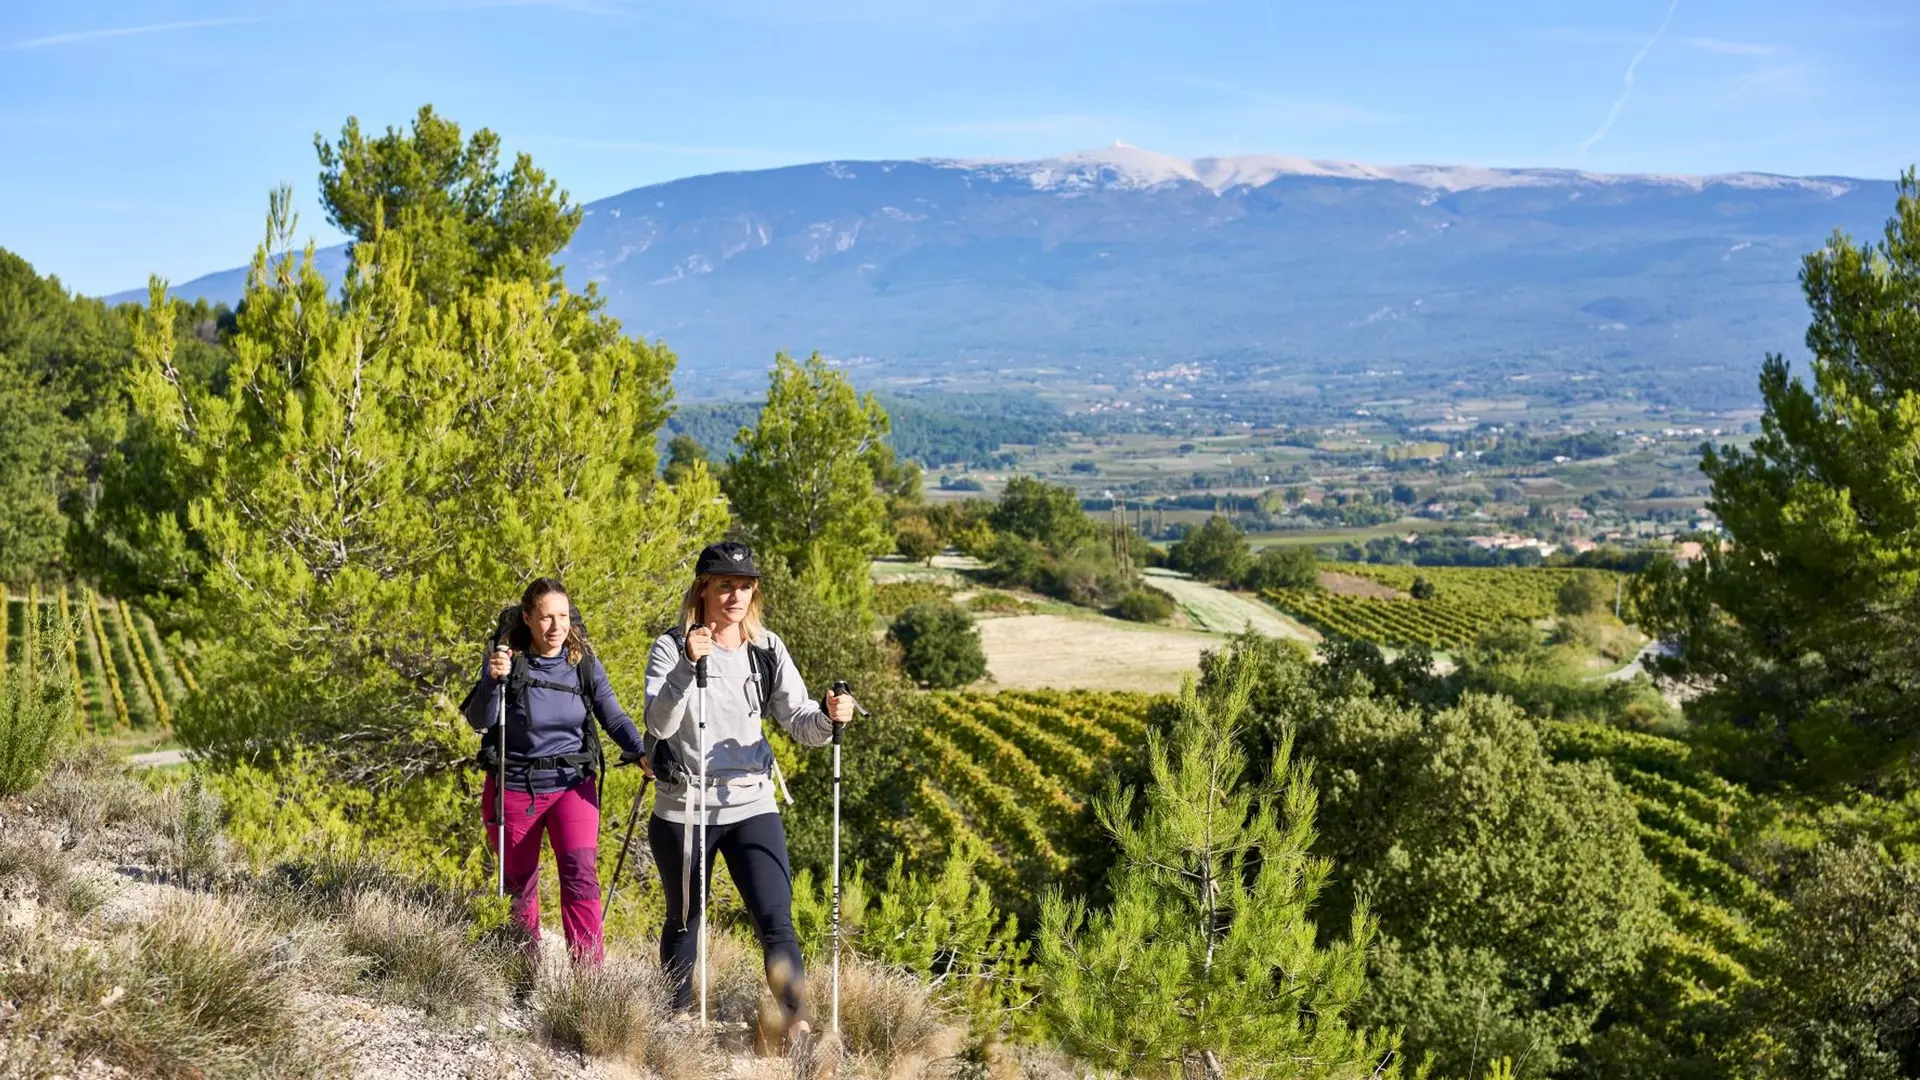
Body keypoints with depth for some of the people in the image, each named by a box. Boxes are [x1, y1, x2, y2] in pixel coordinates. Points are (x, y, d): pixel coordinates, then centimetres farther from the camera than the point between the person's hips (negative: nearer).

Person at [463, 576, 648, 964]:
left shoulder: (585, 664, -3)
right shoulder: (509, 661, -10)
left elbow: (614, 718, -6)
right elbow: (479, 723, -17)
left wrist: (643, 752, -24)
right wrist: (493, 681, -36)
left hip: (572, 785, 0)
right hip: (514, 787, 0)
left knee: (581, 873, -18)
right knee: (520, 884, 12)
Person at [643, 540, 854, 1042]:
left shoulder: (767, 649, 2)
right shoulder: (672, 647, -8)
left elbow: (800, 722, -4)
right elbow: (659, 724, -20)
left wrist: (828, 717, -26)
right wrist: (689, 665, -33)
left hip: (751, 806, 1)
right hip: (683, 809, -1)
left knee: (776, 921, -10)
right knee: (684, 920, 16)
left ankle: (797, 1023, -9)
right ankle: (679, 1016, 36)